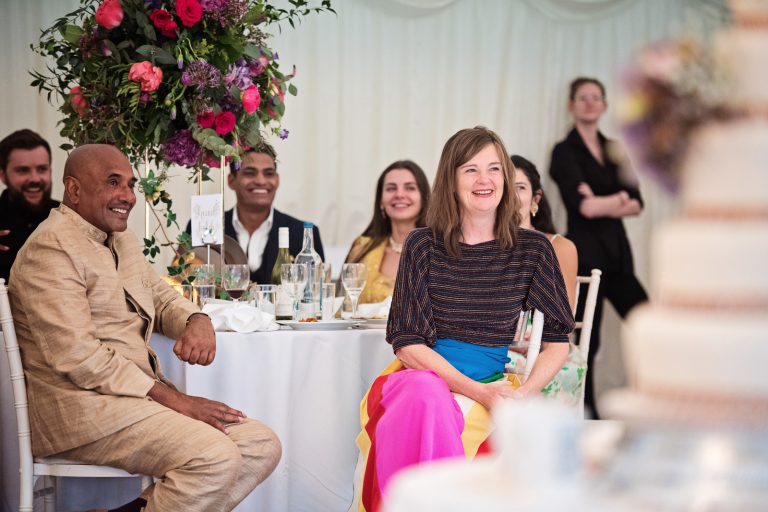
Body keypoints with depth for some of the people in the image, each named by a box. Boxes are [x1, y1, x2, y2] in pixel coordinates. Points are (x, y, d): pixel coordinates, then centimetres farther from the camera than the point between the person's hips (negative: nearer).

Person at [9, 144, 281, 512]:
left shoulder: (123, 241, 18)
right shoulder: (51, 248, -11)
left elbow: (162, 297, 26)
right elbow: (77, 357, -19)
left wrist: (197, 321, -1)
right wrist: (174, 399, -20)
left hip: (142, 396, 10)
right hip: (82, 405, -10)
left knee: (262, 447, -4)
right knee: (215, 458, -27)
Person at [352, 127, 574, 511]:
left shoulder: (532, 249, 8)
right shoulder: (423, 245, 5)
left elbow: (556, 342, 9)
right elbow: (407, 342, 0)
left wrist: (524, 392, -12)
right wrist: (476, 390, -13)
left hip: (497, 389, 0)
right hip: (425, 375, 0)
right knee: (423, 394, -36)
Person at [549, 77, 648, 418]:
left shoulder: (614, 149, 14)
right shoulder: (565, 152, -3)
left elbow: (637, 204, 5)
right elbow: (582, 206, -16)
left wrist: (603, 204, -11)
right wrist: (620, 199, -2)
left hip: (617, 251, 6)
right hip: (585, 252, -6)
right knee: (587, 339, -1)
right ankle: (586, 413, 10)